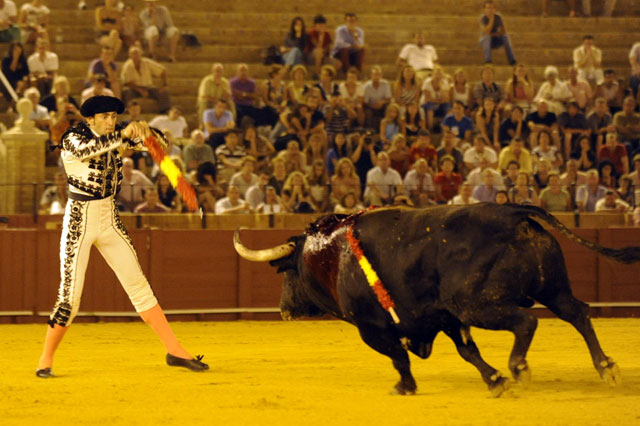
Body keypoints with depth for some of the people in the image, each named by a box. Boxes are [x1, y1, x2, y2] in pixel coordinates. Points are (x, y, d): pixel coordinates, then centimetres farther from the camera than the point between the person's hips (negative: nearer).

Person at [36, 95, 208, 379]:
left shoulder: (113, 137, 5)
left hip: (109, 220, 5)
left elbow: (157, 140, 0)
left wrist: (144, 131, -22)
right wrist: (123, 136, -45)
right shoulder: (73, 138, -11)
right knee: (70, 295, -7)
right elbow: (87, 150, -35)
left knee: (138, 284, 4)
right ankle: (46, 361, 9)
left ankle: (174, 350, 6)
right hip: (79, 220, -5)